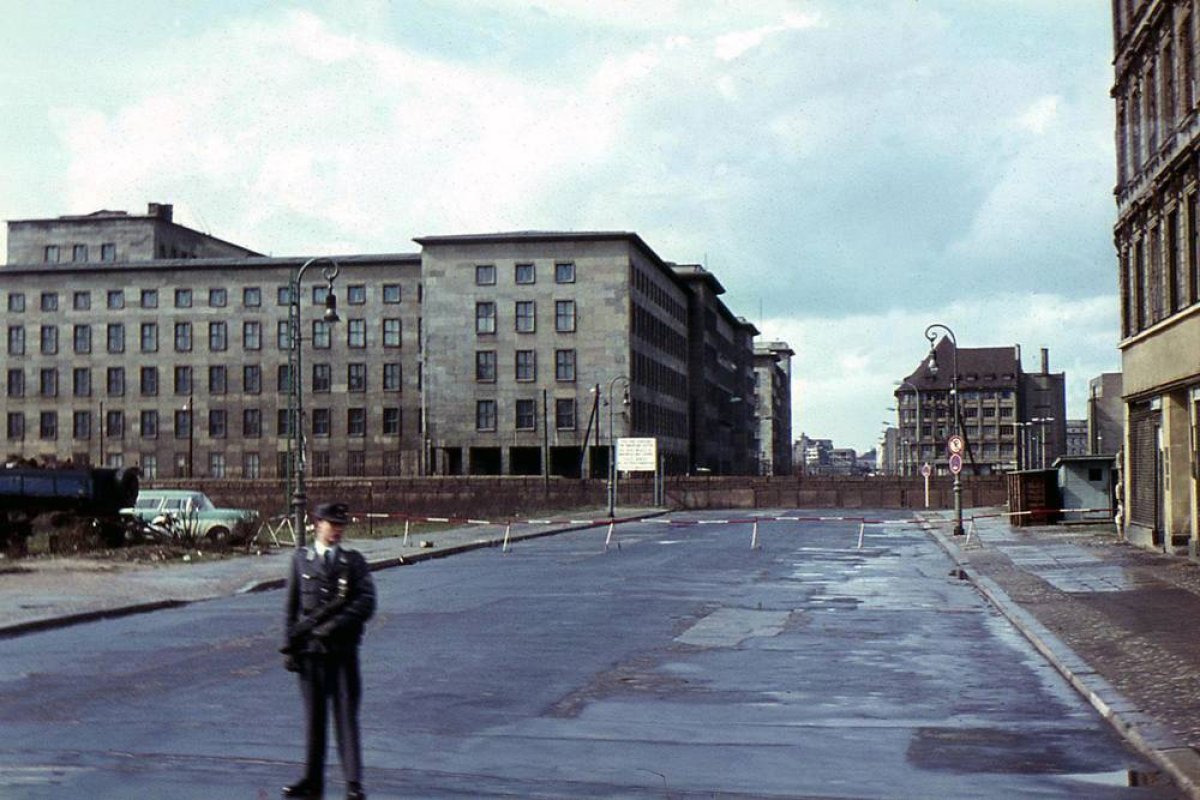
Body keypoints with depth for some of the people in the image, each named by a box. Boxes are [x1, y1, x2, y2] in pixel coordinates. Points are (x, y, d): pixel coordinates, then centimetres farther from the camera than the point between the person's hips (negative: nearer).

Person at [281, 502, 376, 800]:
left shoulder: (354, 560, 4)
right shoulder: (301, 558, 7)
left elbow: (366, 602, -5)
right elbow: (291, 606, 9)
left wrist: (334, 625, -15)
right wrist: (290, 644, 4)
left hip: (342, 649, -2)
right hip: (310, 650, 2)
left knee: (346, 714, -3)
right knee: (314, 716, 9)